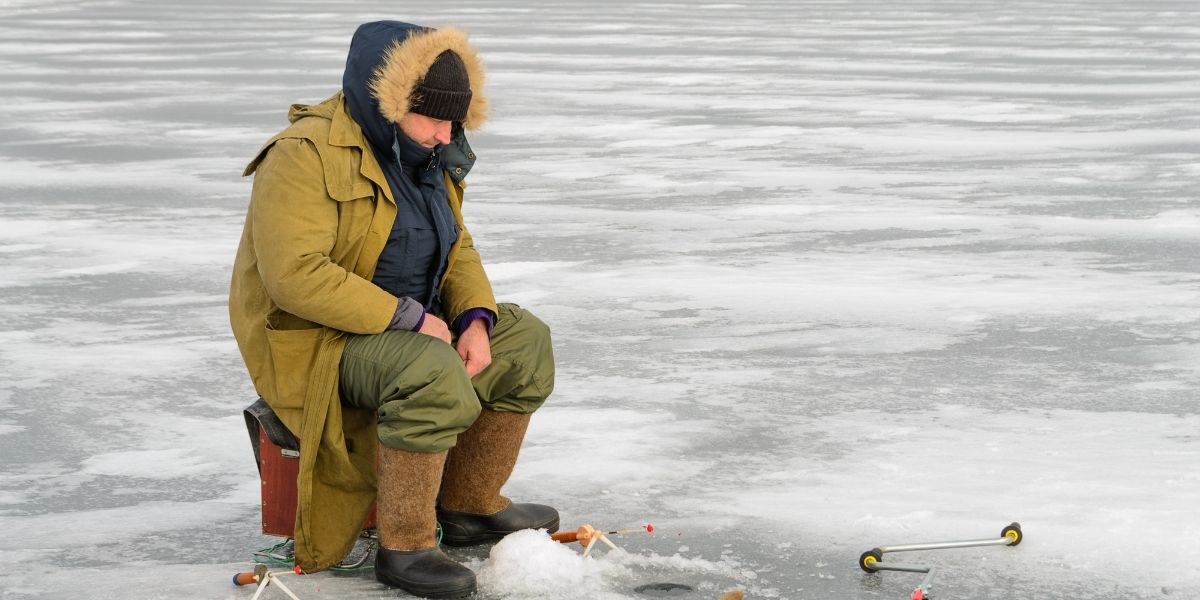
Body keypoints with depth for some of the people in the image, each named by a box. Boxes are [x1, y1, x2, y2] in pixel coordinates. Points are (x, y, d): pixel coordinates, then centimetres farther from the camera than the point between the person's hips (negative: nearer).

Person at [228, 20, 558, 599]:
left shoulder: (429, 156, 9)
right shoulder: (307, 155, -22)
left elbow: (456, 248, 16)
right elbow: (294, 273, -31)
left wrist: (476, 318, -6)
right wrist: (409, 318, -28)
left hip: (408, 326, 10)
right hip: (312, 341, -10)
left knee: (524, 341, 6)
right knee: (434, 374, -35)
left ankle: (470, 506, 15)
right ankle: (403, 547, -23)